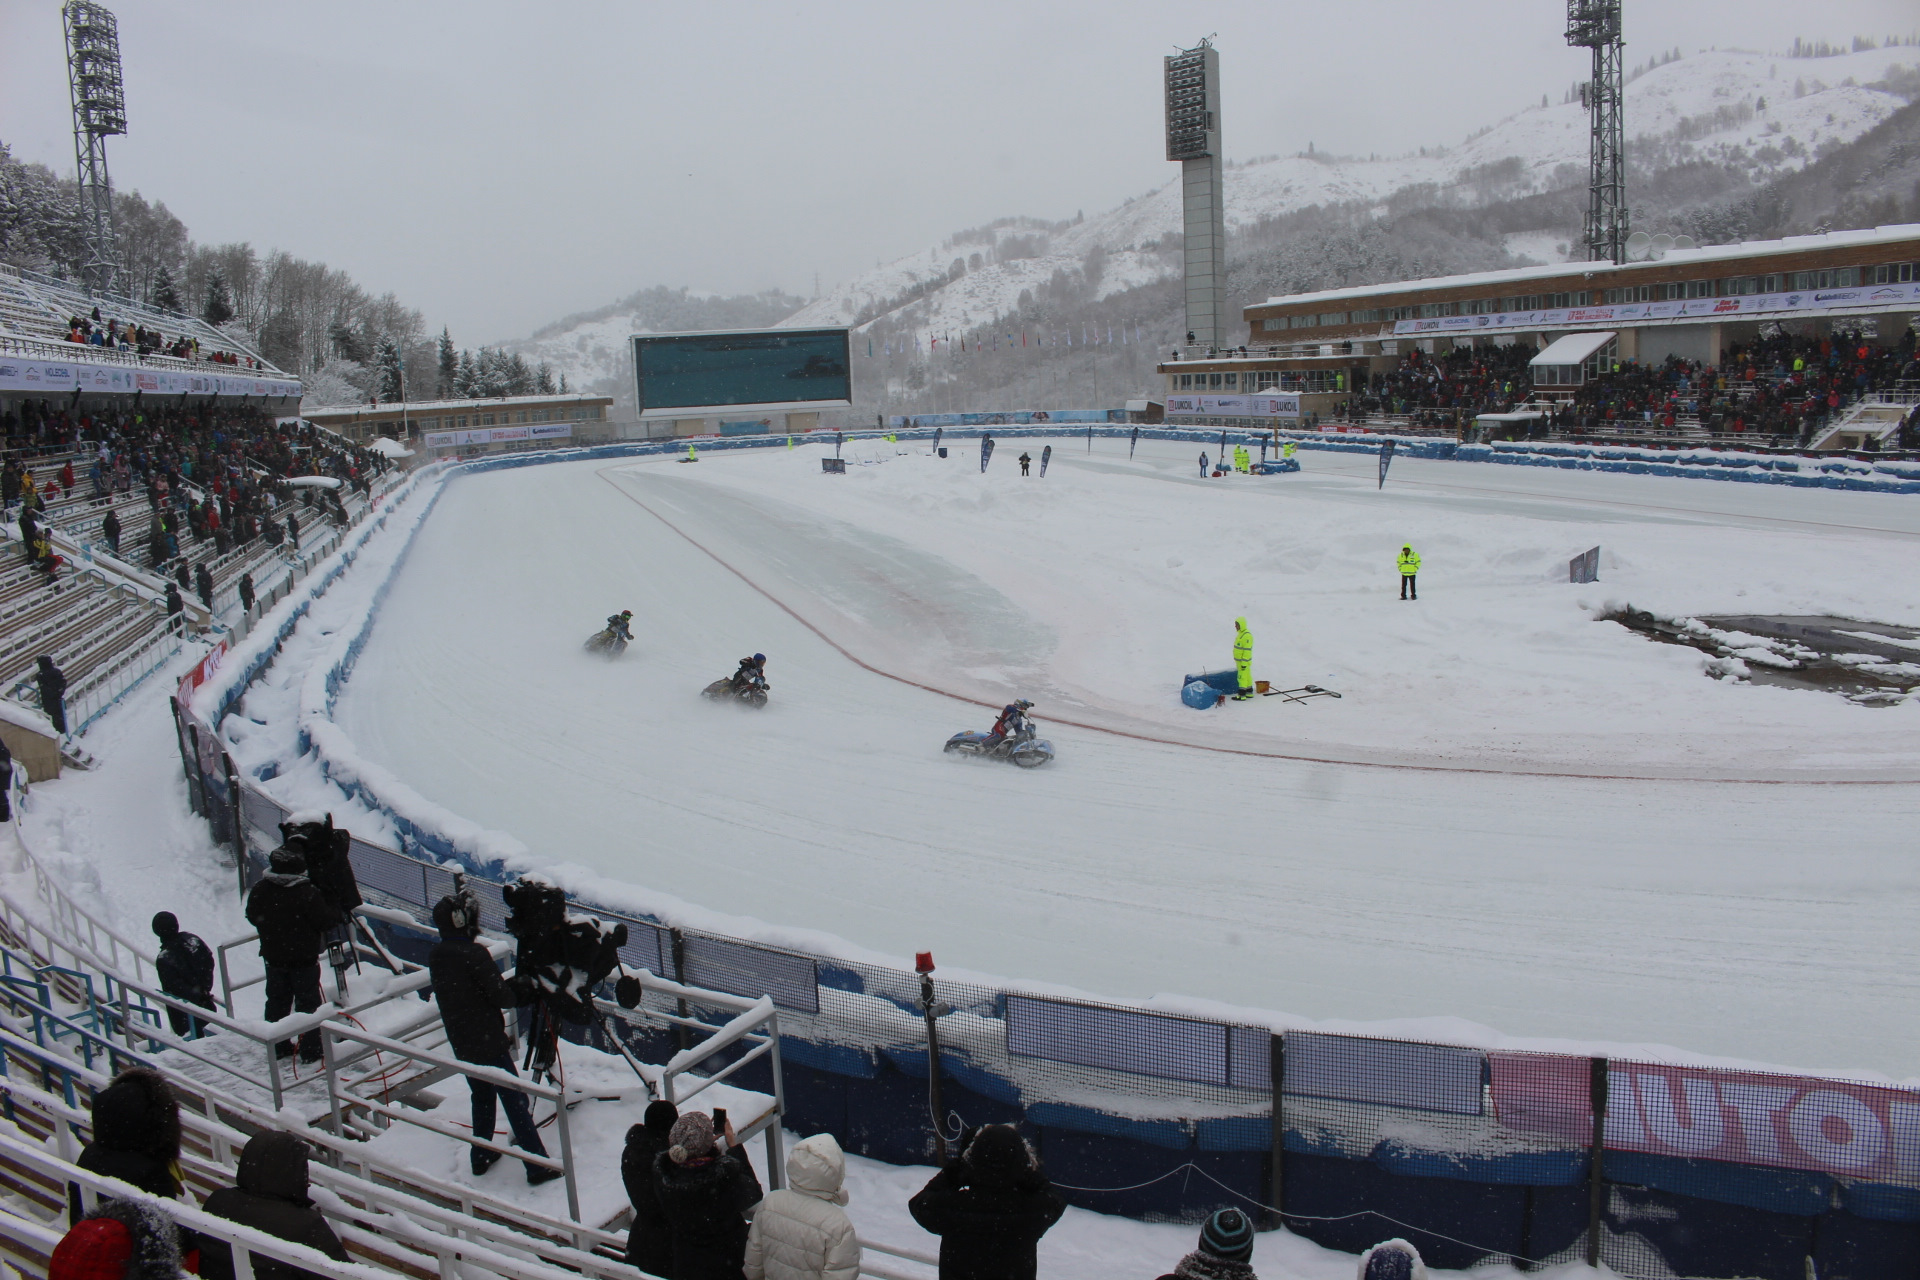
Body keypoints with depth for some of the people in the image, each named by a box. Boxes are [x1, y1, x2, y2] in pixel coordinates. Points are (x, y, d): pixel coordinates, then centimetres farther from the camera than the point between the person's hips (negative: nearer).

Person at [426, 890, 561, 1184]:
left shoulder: (435, 956, 2)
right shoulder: (474, 954, -22)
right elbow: (502, 997, -19)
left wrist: (511, 988, 4)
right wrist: (519, 989, 4)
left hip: (460, 1043, 8)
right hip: (488, 1041, -7)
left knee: (482, 1096, 24)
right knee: (515, 1099, -2)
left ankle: (481, 1157, 33)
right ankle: (538, 1166, 1)